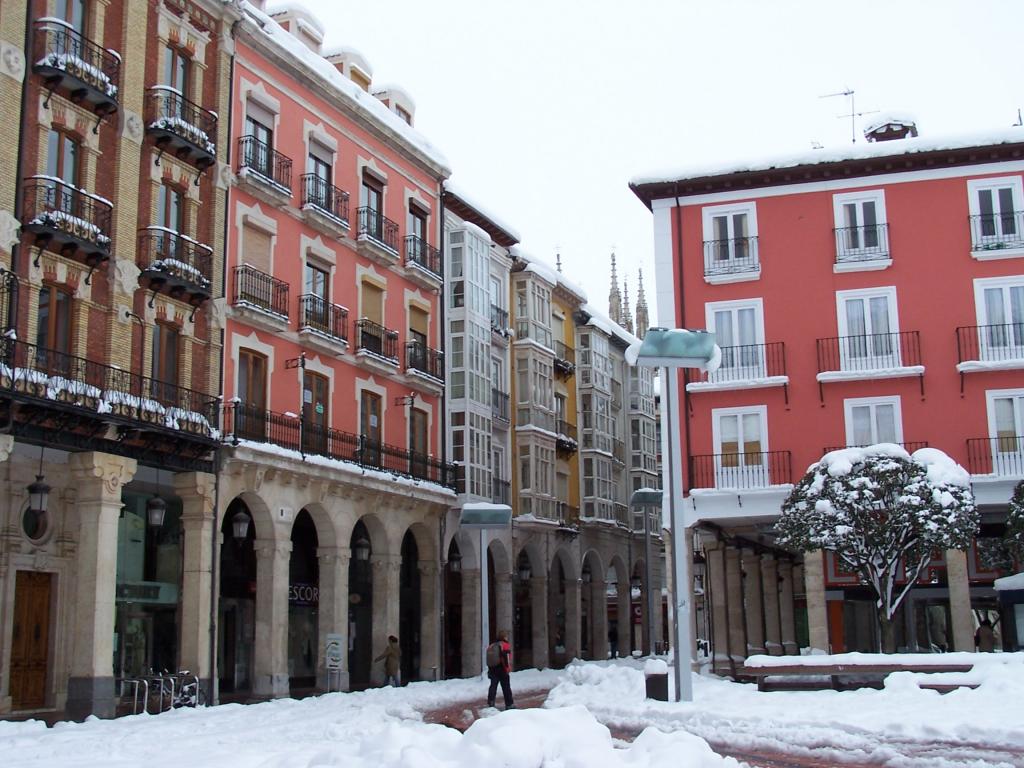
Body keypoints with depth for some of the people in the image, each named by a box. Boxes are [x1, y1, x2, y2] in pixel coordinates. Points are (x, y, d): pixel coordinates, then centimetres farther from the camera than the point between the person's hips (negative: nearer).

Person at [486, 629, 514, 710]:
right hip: (502, 670, -6)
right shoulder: (505, 645, -9)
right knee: (506, 687, 0)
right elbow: (507, 658, -19)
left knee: (493, 686, 11)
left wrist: (489, 670, 22)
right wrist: (508, 669, -17)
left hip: (493, 669, 6)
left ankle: (490, 703, 8)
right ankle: (509, 704, 3)